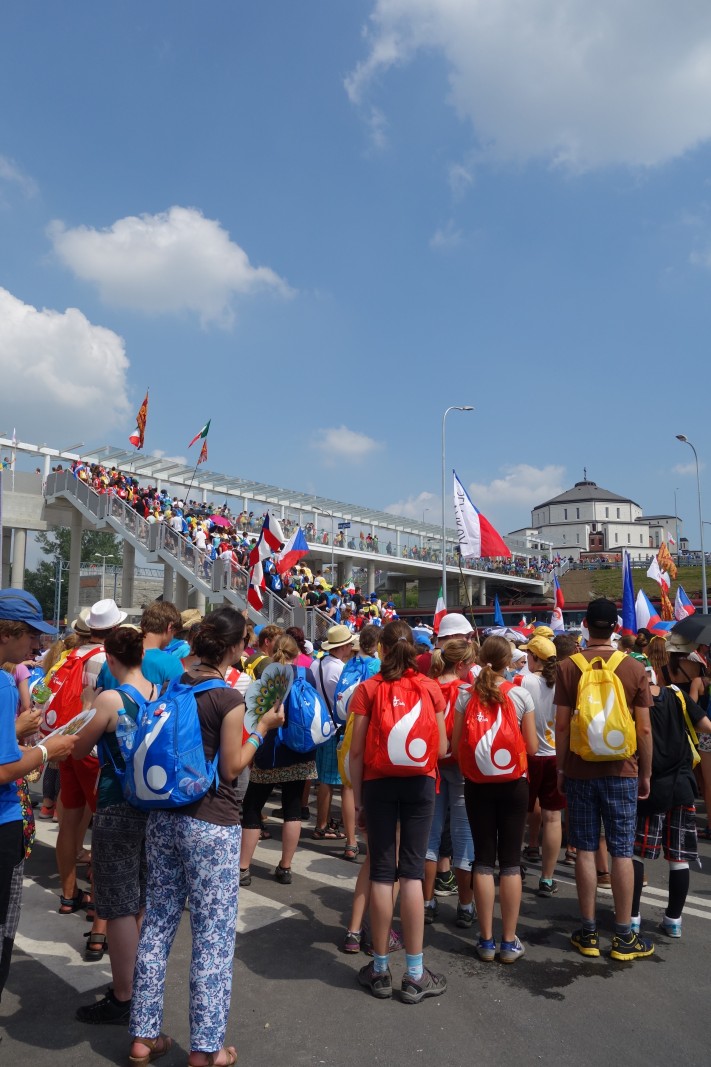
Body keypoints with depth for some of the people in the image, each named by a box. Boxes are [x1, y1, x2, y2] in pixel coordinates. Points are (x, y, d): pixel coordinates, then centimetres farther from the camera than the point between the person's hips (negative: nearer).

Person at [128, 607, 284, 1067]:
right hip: (211, 824, -7)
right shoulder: (230, 699, -16)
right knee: (214, 936, 6)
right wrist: (262, 727, -4)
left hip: (164, 817, 7)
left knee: (157, 925, 16)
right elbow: (231, 768, -12)